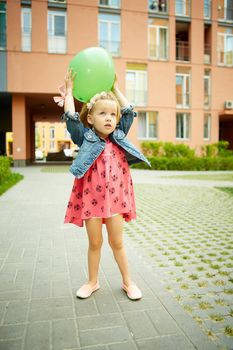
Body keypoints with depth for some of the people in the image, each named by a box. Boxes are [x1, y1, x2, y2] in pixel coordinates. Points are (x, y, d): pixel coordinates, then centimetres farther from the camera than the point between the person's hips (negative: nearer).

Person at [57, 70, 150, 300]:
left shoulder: (119, 137, 7)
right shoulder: (85, 137, 0)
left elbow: (129, 111, 12)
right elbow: (71, 118, -9)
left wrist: (115, 89, 16)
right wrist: (69, 92, 0)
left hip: (115, 198, 2)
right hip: (91, 198, -2)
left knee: (117, 242, 11)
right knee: (94, 243, 11)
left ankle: (127, 282, 28)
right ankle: (92, 281, 32)